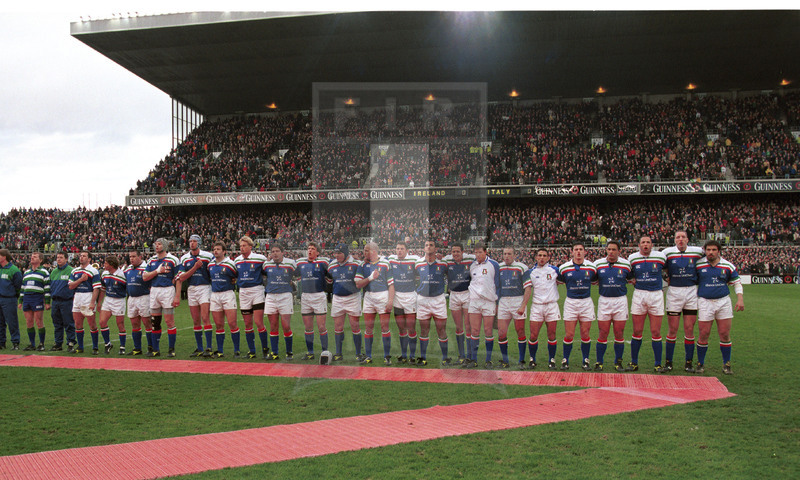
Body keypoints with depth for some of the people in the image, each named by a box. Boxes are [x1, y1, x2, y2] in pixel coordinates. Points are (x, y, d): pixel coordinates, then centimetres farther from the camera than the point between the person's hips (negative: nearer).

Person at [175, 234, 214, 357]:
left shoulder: (208, 256, -2)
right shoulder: (184, 259, 7)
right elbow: (180, 278, 0)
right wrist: (195, 267, -10)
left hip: (204, 288, -4)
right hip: (191, 290, 4)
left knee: (205, 318, -13)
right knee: (196, 321, 7)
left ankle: (208, 348, -10)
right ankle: (199, 349, 14)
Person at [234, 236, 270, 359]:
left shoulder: (260, 258, -7)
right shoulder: (237, 260, 10)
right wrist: (235, 281, 10)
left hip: (257, 291, -5)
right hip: (243, 292, 5)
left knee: (258, 322, -10)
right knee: (247, 323, 8)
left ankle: (265, 349, 4)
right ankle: (251, 351, 17)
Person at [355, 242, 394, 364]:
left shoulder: (385, 263, -4)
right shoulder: (363, 265, 8)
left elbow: (391, 284, -6)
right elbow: (358, 284, 3)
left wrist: (390, 300, -12)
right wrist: (370, 278, -11)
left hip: (383, 297, -4)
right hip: (368, 298, 4)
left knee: (385, 327, -4)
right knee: (368, 328, 6)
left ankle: (387, 356, 7)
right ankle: (368, 356, 15)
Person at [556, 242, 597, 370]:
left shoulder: (592, 267, 0)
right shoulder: (564, 268, -2)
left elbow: (594, 281, 17)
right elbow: (559, 281, 14)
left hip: (586, 302, 1)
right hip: (570, 302, -1)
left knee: (585, 334, 4)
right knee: (569, 335, -2)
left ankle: (586, 360, 19)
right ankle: (565, 360, 12)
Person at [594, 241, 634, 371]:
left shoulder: (626, 264, 0)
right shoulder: (598, 264, 1)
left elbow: (631, 279, 14)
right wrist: (599, 283, 0)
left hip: (620, 301, 0)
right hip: (604, 301, 0)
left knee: (619, 333, 3)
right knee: (603, 333, 0)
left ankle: (618, 362, 16)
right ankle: (599, 362, 10)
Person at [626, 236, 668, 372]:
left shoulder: (660, 257, 0)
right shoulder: (632, 258, 3)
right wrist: (633, 280, 3)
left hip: (656, 296, -1)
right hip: (639, 295, 1)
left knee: (656, 332, 0)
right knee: (637, 331, 3)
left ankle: (658, 364, 9)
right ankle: (634, 362, 14)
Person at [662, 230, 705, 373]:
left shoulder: (697, 251, 3)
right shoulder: (667, 252, 1)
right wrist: (666, 276, 4)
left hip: (692, 292, 1)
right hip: (674, 292, -1)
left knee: (689, 329, 2)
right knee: (672, 329, 0)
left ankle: (688, 362, 12)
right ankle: (668, 361, 10)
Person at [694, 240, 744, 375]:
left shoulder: (728, 266, 3)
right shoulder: (698, 265, -1)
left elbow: (736, 282, 12)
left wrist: (740, 299, 1)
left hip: (724, 301, 2)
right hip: (705, 302, -2)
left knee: (725, 334, 2)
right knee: (704, 335, -2)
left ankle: (726, 364, 15)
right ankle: (700, 364, 13)